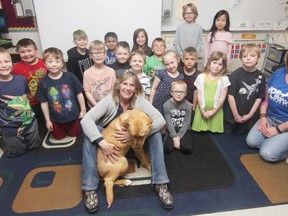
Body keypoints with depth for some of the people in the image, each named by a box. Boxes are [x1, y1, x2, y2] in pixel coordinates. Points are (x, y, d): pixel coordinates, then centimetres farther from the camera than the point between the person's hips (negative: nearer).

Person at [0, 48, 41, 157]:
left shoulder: (21, 79, -9)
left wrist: (30, 112, 6)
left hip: (30, 122, 4)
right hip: (10, 129, -3)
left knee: (35, 145, 25)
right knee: (16, 152, 19)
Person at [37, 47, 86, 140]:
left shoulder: (70, 76, -17)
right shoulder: (43, 82, -16)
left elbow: (79, 93, -7)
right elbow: (44, 102, -8)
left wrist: (83, 109, -3)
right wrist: (47, 120, -3)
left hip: (72, 115, 0)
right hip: (55, 119, 1)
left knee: (74, 134, 20)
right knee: (59, 137, 21)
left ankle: (69, 128, 49)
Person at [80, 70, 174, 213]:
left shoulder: (140, 100, -18)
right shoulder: (109, 100, -21)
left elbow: (161, 120, -29)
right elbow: (86, 120, -32)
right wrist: (102, 143, -43)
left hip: (133, 141, 1)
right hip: (110, 139, -1)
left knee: (155, 133, -23)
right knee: (90, 134, -30)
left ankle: (160, 183, -21)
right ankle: (89, 187, -26)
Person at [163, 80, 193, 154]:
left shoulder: (188, 105, -11)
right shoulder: (166, 105, -14)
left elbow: (186, 123, -10)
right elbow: (169, 123, -13)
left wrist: (178, 137, -15)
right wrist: (175, 137, -17)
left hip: (183, 130, 1)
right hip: (171, 130, -1)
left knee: (187, 149, -18)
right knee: (167, 149, -18)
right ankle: (167, 138, 12)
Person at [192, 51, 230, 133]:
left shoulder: (224, 79, -5)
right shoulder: (201, 77, -4)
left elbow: (222, 98, -4)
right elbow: (199, 95, -3)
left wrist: (213, 111, -8)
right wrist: (202, 110, -6)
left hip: (216, 110, 0)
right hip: (202, 110, 0)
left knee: (214, 131, 4)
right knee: (200, 131, 3)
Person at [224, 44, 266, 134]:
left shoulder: (261, 76, -8)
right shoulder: (236, 74, -18)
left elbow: (259, 98, -3)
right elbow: (231, 96, -17)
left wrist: (250, 114, -6)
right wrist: (236, 115, -14)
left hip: (247, 115, 3)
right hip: (232, 113, -3)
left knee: (241, 132, 22)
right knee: (228, 131, 16)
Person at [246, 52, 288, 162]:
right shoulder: (279, 72, 0)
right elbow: (266, 96, 10)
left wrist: (278, 129, -15)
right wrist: (262, 117, 0)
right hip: (269, 118, 6)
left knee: (267, 154, -15)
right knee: (251, 142, -4)